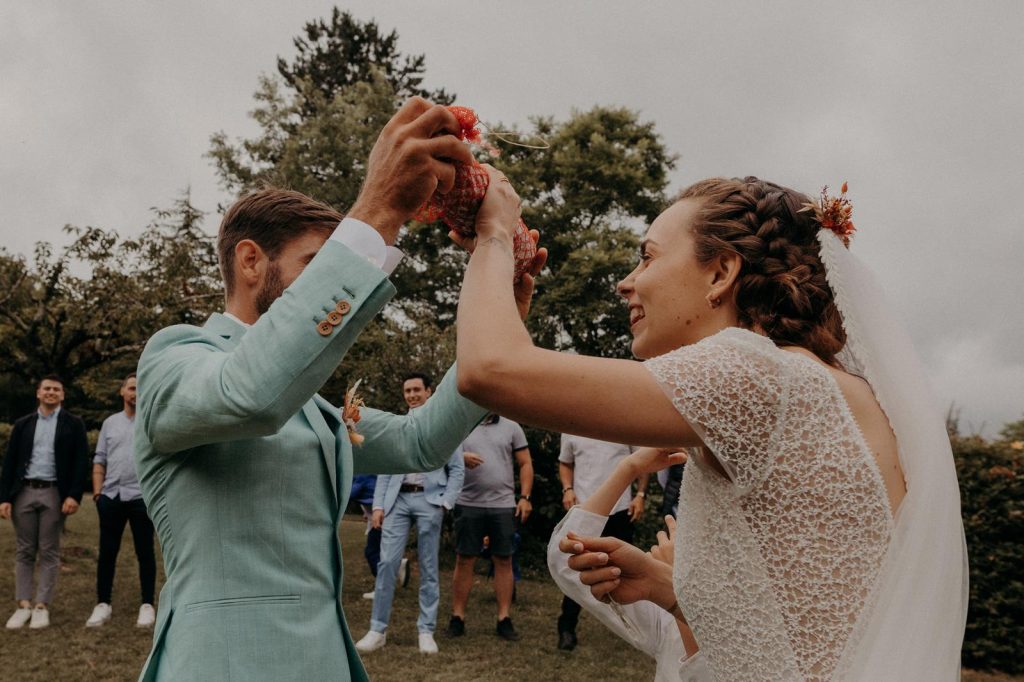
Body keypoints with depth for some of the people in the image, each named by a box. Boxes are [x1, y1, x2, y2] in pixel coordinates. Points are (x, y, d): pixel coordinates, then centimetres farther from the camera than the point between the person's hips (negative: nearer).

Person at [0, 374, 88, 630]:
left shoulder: (73, 424, 3)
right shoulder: (22, 425, 11)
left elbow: (80, 462, -3)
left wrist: (74, 495, -12)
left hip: (54, 494, -3)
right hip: (24, 493, 3)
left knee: (49, 553, 1)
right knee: (24, 552, 6)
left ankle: (42, 606, 6)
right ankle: (23, 605, 12)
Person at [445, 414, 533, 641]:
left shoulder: (511, 427, 7)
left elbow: (525, 464, 7)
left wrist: (524, 497, -2)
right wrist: (461, 458, -21)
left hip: (503, 505, 1)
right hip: (469, 505, 0)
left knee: (503, 561, 4)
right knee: (464, 561, 4)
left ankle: (504, 619, 11)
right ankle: (457, 617, 13)